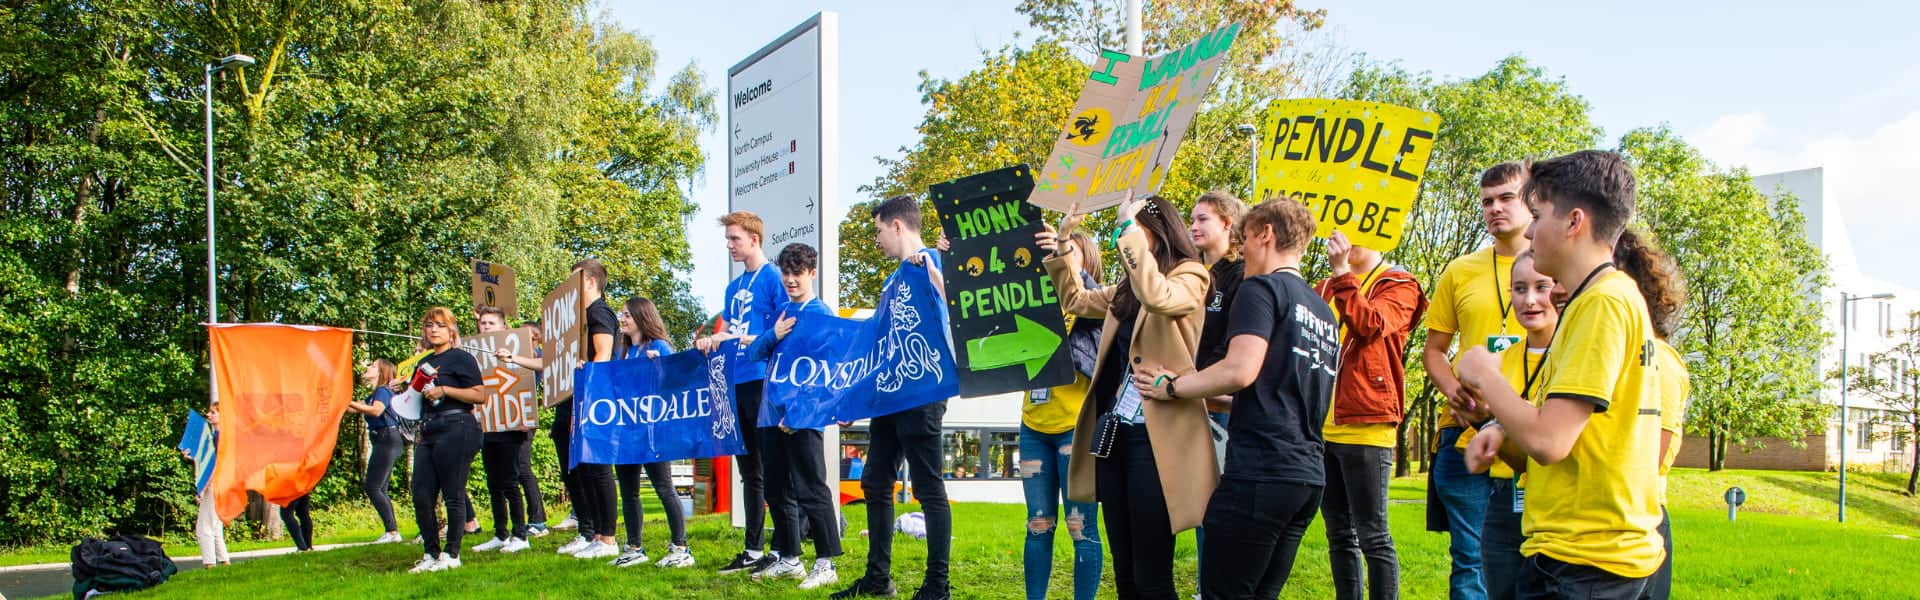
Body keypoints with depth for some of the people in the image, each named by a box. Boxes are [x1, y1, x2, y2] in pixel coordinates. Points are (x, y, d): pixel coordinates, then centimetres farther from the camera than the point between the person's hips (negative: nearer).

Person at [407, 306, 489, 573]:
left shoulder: (461, 358, -2)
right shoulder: (424, 363, 19)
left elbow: (480, 395, -10)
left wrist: (444, 390, -15)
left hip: (456, 429, -7)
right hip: (428, 432, 8)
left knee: (453, 495, -4)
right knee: (421, 497, 3)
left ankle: (452, 554, 4)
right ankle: (432, 554, 14)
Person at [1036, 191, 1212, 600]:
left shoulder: (1189, 277, -5)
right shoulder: (1124, 292, 17)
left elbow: (1157, 297, -27)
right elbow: (1076, 300, 33)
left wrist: (1129, 228, -21)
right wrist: (1060, 255, 17)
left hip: (1154, 436, -8)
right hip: (1114, 432, 8)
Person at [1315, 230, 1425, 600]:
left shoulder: (1398, 285, 3)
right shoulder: (1326, 288, 19)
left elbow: (1371, 324, -16)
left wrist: (1343, 272, -13)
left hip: (1366, 426, -6)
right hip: (1321, 427, 6)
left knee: (1372, 536, -4)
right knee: (1339, 535, 11)